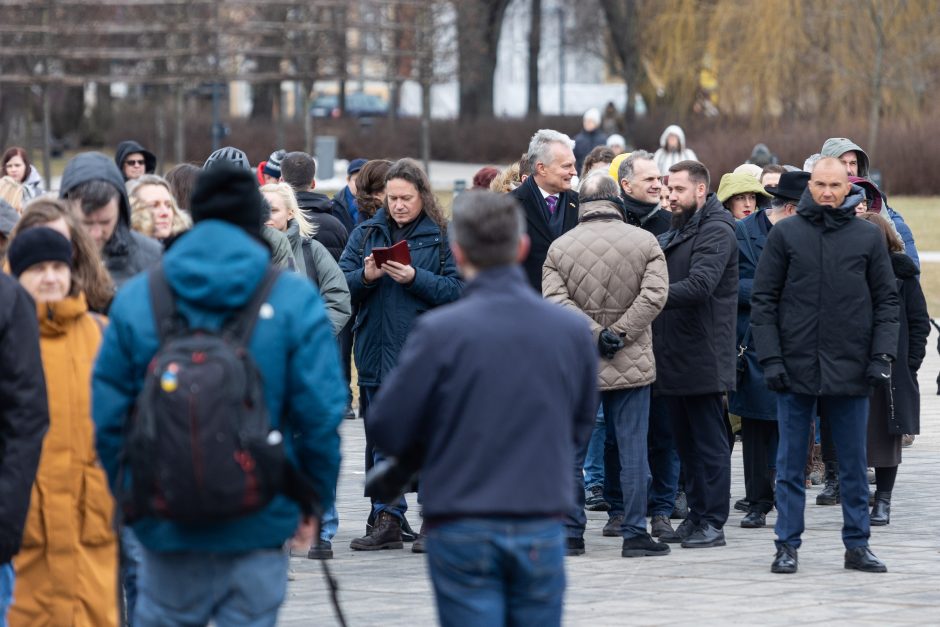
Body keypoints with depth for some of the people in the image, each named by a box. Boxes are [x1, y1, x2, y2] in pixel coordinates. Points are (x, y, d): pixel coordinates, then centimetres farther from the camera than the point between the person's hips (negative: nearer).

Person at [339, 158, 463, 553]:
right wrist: (366, 276, -14)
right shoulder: (366, 234, 11)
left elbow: (457, 290, -8)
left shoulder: (442, 237, 0)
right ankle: (387, 521, 14)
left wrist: (414, 278, -19)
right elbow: (340, 283, 5)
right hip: (376, 353, 4)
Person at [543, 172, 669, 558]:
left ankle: (571, 534, 11)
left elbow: (555, 299, -10)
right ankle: (634, 533, 2)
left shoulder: (560, 247, -1)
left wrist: (594, 332, -8)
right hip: (632, 364, -1)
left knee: (572, 451, 9)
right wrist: (620, 331, -8)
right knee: (633, 449, 3)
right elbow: (654, 295, -11)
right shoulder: (644, 243, -2)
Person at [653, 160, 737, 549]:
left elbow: (699, 286, -23)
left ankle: (712, 523, 0)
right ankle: (697, 515, 20)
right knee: (686, 443, 13)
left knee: (709, 442, -3)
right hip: (672, 356, 9)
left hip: (703, 357, -9)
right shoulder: (675, 233, 19)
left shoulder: (716, 232, -11)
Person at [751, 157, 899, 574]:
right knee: (790, 464, 4)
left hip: (850, 369, 1)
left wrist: (882, 356, -4)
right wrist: (770, 359, -6)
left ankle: (857, 544, 15)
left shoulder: (869, 238, 5)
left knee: (854, 463, 7)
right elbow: (763, 300, 2)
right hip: (796, 368, -1)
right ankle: (788, 545, 10)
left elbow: (886, 301, 8)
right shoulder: (785, 234, 2)